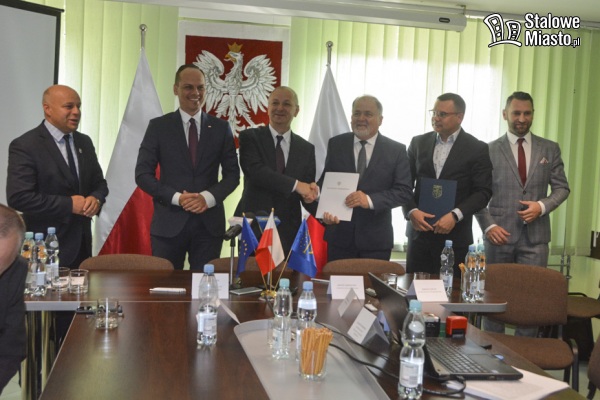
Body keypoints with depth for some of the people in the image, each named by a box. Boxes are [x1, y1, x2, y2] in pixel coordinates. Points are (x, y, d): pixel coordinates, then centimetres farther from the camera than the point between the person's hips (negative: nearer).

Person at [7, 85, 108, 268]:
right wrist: (69, 204, -20)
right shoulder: (24, 146, -12)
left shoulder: (84, 142, 9)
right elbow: (18, 197, -19)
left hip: (81, 242, 6)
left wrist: (96, 199, -9)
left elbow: (99, 182, 15)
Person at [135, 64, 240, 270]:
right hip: (169, 223, -1)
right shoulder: (158, 126, 3)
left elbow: (232, 174, 7)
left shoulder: (221, 128, 7)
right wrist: (177, 197, -13)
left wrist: (208, 197, -11)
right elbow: (143, 174, 0)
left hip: (209, 223, 1)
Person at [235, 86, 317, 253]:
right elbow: (255, 171, -16)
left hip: (288, 233, 2)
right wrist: (295, 184, -19)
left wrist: (311, 194, -16)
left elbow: (307, 189, 9)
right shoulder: (250, 137, 1)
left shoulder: (307, 148, 10)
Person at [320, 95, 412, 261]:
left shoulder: (397, 150, 0)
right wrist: (326, 209, -13)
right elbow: (325, 181, 7)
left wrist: (370, 200, -21)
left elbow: (404, 191, -5)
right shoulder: (336, 144, 6)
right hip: (339, 235, 1)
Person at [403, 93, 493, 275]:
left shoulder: (477, 149, 0)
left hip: (455, 237, -2)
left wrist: (455, 216, -15)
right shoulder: (418, 143, 9)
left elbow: (483, 191, -3)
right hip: (419, 231, 3)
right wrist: (411, 211, -8)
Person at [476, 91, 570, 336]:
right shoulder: (490, 150, 3)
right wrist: (488, 226, -10)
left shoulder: (550, 149, 9)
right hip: (500, 234, -1)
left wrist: (542, 206, -10)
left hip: (535, 235, 1)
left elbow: (561, 188, 10)